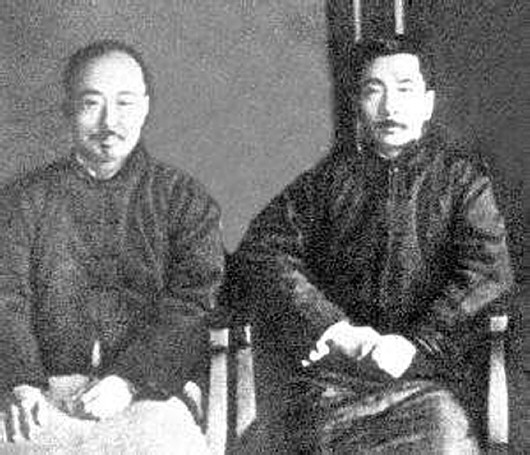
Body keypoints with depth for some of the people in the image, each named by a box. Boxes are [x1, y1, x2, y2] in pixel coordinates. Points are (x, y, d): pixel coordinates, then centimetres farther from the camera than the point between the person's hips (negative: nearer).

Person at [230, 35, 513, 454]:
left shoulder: (460, 173, 13)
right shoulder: (331, 176, 16)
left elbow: (488, 271, -1)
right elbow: (258, 253, 4)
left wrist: (417, 343, -14)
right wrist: (333, 329, -11)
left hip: (423, 374, -2)